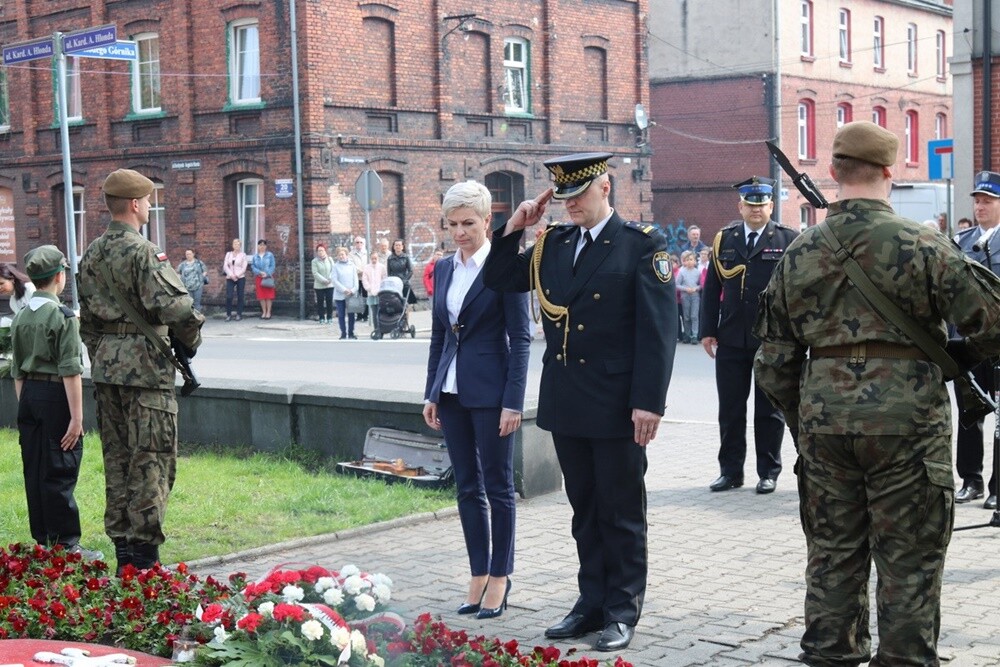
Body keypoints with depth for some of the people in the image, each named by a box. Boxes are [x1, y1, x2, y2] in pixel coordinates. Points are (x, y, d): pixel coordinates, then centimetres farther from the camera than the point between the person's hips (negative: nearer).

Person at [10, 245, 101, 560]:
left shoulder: (20, 317, 9)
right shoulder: (63, 316, -13)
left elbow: (17, 371, 13)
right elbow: (70, 372, -17)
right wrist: (76, 417, -16)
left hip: (28, 396, 7)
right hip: (55, 396, -7)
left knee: (34, 473, 11)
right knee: (60, 475, -3)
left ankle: (43, 541, 19)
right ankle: (66, 545, 2)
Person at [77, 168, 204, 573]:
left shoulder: (91, 255, 11)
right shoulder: (142, 253, -15)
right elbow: (177, 309, -23)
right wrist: (188, 343, -6)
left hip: (105, 368, 8)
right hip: (145, 368, -8)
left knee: (117, 458, 14)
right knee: (151, 462, -2)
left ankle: (122, 552, 20)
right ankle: (144, 555, 0)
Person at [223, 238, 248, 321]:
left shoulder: (243, 255, 5)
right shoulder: (228, 254, 13)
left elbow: (244, 267, -2)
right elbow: (225, 266, 5)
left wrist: (237, 275, -12)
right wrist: (231, 275, -9)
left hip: (240, 278, -2)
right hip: (230, 278, 2)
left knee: (240, 297, -1)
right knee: (229, 296, -9)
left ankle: (239, 314, 4)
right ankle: (228, 314, -3)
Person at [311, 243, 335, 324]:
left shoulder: (330, 259, 6)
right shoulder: (315, 261, -2)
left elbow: (333, 270, 3)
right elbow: (315, 273, -9)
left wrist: (330, 279, -13)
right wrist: (324, 280, -16)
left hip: (330, 285, 2)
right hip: (319, 285, -2)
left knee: (329, 302, 1)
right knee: (320, 302, 1)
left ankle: (329, 318, 9)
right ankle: (322, 318, 8)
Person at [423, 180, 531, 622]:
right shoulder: (443, 269, 10)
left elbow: (520, 337, -10)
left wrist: (513, 402, -15)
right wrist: (430, 393, 11)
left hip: (490, 391, -6)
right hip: (451, 391, 6)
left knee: (497, 486, 3)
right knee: (467, 486, 11)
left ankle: (500, 577, 14)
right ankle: (479, 574, 20)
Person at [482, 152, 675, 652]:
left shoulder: (641, 244, -9)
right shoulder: (552, 244, 9)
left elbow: (658, 329, -13)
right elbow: (497, 282, 15)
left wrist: (649, 401, -18)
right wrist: (513, 230, 0)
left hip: (616, 405, -6)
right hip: (565, 402, 6)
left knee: (621, 512, 6)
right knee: (584, 510, 15)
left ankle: (622, 611, 17)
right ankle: (592, 602, 25)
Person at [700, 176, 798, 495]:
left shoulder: (788, 240, 0)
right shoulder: (724, 239, 8)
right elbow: (711, 288, 8)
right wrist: (708, 330, 3)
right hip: (731, 339, 3)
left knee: (769, 409, 6)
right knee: (730, 409, 7)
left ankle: (768, 472, 15)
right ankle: (731, 471, 17)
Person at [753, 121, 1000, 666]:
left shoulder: (799, 254, 3)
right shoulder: (923, 246, -9)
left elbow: (773, 364, 7)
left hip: (824, 420, 4)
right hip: (906, 419, -4)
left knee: (833, 555, 15)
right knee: (908, 562, 5)